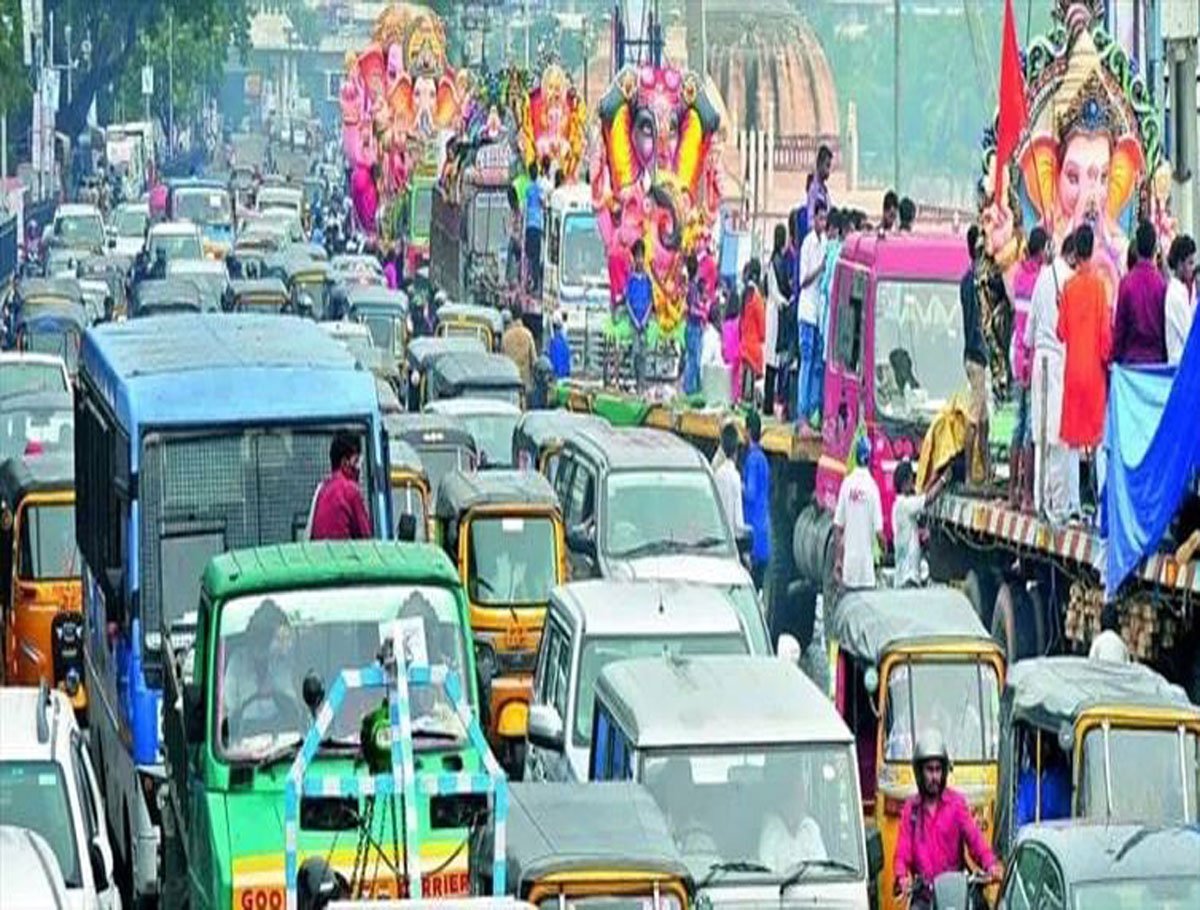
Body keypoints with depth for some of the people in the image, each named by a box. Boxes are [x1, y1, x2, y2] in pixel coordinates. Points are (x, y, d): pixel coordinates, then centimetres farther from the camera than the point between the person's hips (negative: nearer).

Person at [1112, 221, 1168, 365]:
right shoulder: (1161, 282, -7)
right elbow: (1166, 324, 1)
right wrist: (1165, 357, 12)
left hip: (1130, 357, 0)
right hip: (1156, 357, 0)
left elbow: (1119, 324, -1)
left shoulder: (1127, 281, -8)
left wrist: (1116, 357, 9)